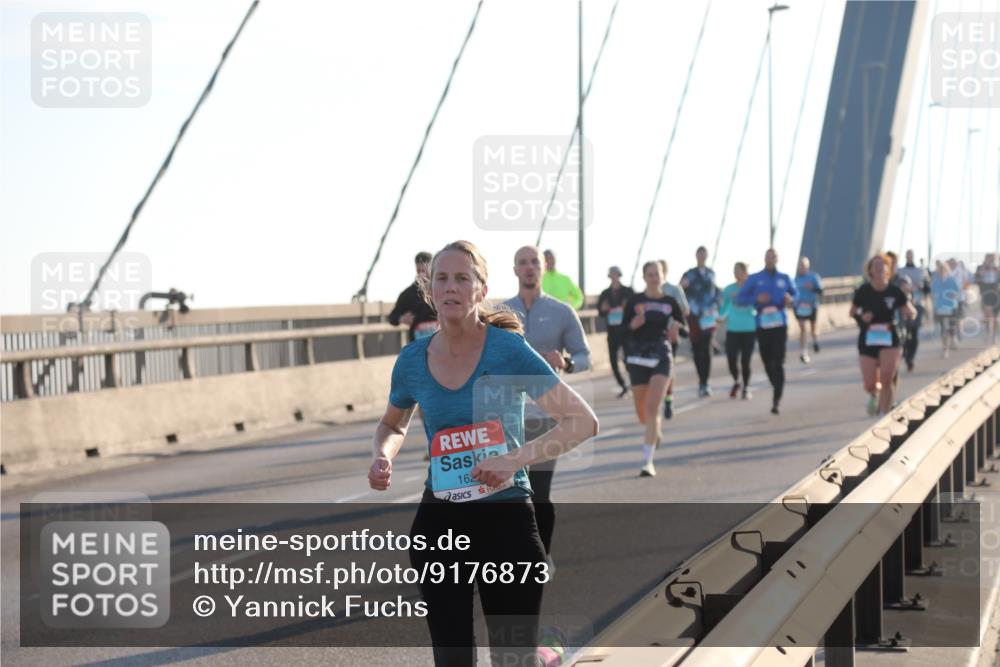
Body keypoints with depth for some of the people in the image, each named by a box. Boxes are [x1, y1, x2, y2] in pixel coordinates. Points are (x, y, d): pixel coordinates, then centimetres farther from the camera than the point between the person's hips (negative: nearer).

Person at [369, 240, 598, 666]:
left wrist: (517, 459, -24)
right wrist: (383, 456, -2)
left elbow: (583, 422, -13)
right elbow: (393, 425, 21)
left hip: (506, 519, -3)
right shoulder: (413, 360, 0)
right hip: (439, 522, 3)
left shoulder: (508, 349, -12)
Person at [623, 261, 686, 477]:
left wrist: (677, 327, -11)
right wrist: (634, 324, -19)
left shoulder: (670, 302, 4)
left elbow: (683, 328, 11)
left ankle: (648, 461, -15)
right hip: (638, 357, 1)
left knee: (652, 408, -15)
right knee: (642, 413, 10)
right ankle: (655, 431, 48)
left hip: (661, 356, -1)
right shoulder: (634, 301, 1)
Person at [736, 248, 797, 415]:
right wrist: (756, 298, -15)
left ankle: (776, 401, -13)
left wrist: (791, 299, -1)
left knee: (778, 364, -11)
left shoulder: (784, 278, 8)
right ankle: (778, 392, 33)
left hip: (780, 325, -1)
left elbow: (795, 293, 23)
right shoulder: (755, 279, 5)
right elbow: (740, 298, 3)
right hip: (762, 326, 1)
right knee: (768, 364, 8)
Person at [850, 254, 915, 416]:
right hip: (867, 341, 0)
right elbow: (852, 312, 9)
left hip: (889, 340, 0)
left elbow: (911, 313, 4)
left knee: (887, 380, -16)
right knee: (870, 385, 1)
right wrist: (861, 317, -13)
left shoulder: (895, 292, -4)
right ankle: (874, 394, 39)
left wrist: (909, 312, -20)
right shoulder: (863, 292, -5)